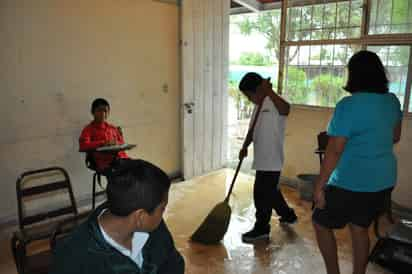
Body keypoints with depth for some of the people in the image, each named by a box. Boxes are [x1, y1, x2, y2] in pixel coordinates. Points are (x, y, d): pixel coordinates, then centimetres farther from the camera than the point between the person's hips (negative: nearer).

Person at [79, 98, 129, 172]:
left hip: (121, 158, 5)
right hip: (106, 163, -5)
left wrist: (116, 144, 1)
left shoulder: (113, 129, 23)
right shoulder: (89, 129, 9)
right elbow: (83, 146, -8)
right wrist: (103, 143, -15)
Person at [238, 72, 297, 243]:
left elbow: (286, 109, -40)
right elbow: (253, 130, 18)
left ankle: (261, 228, 17)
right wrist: (245, 147, 6)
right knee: (270, 191, 23)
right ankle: (288, 215, 43)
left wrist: (268, 91, -38)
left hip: (271, 160, -10)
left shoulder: (274, 103, -15)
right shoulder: (259, 105, 13)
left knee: (262, 194, 0)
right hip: (262, 159, 10)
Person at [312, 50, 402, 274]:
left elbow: (334, 150, -22)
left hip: (352, 183, -7)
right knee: (359, 227, 21)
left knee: (321, 223, 12)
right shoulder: (392, 101, 3)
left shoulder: (349, 105, -21)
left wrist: (319, 186, -16)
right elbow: (395, 137, 17)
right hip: (384, 180, 8)